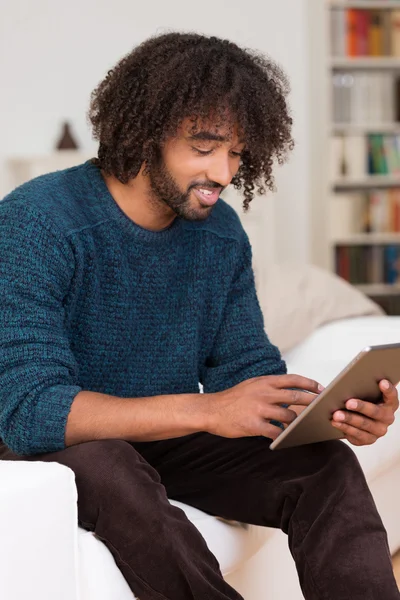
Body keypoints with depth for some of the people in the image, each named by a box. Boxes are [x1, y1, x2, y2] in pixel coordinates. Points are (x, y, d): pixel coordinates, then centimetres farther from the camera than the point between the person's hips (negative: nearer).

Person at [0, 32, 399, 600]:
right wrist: (207, 410, -38)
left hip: (167, 442, 6)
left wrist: (333, 412, -21)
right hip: (52, 446, -5)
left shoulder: (222, 233, -1)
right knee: (106, 467, -38)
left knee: (328, 465, -15)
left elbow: (247, 367, 3)